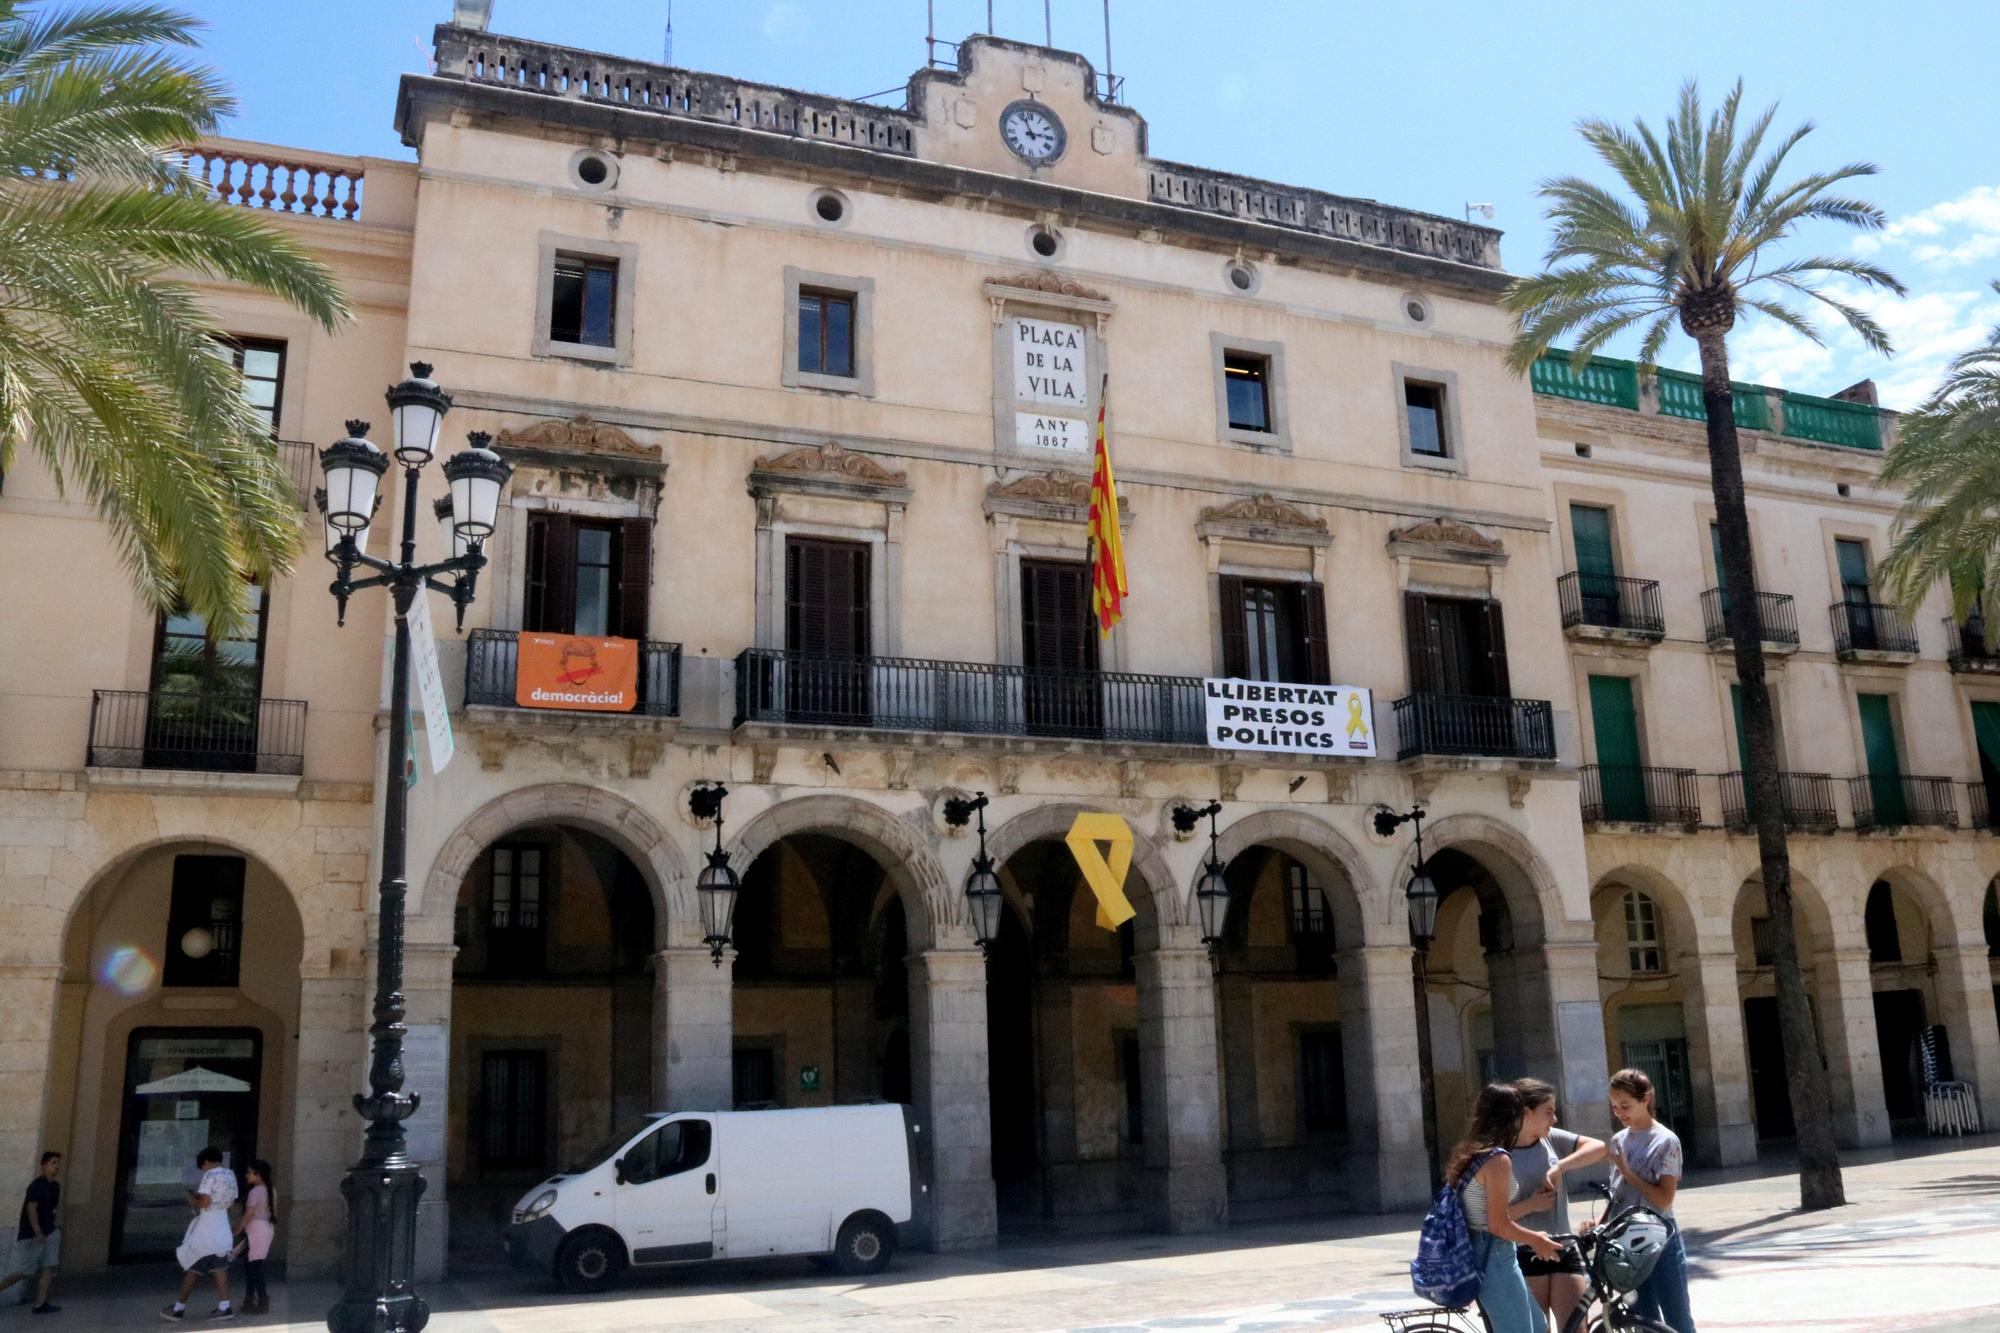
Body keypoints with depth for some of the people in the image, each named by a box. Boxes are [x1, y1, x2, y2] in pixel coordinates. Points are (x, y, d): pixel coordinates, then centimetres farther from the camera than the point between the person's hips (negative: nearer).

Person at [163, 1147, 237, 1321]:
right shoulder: (231, 1175, 11)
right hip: (222, 1227, 7)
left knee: (193, 1267, 3)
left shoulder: (210, 1175, -14)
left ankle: (179, 1308, 12)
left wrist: (192, 1200, -1)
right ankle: (224, 1307, 1)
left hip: (206, 1228, -7)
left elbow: (204, 1203, -21)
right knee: (219, 1267, 7)